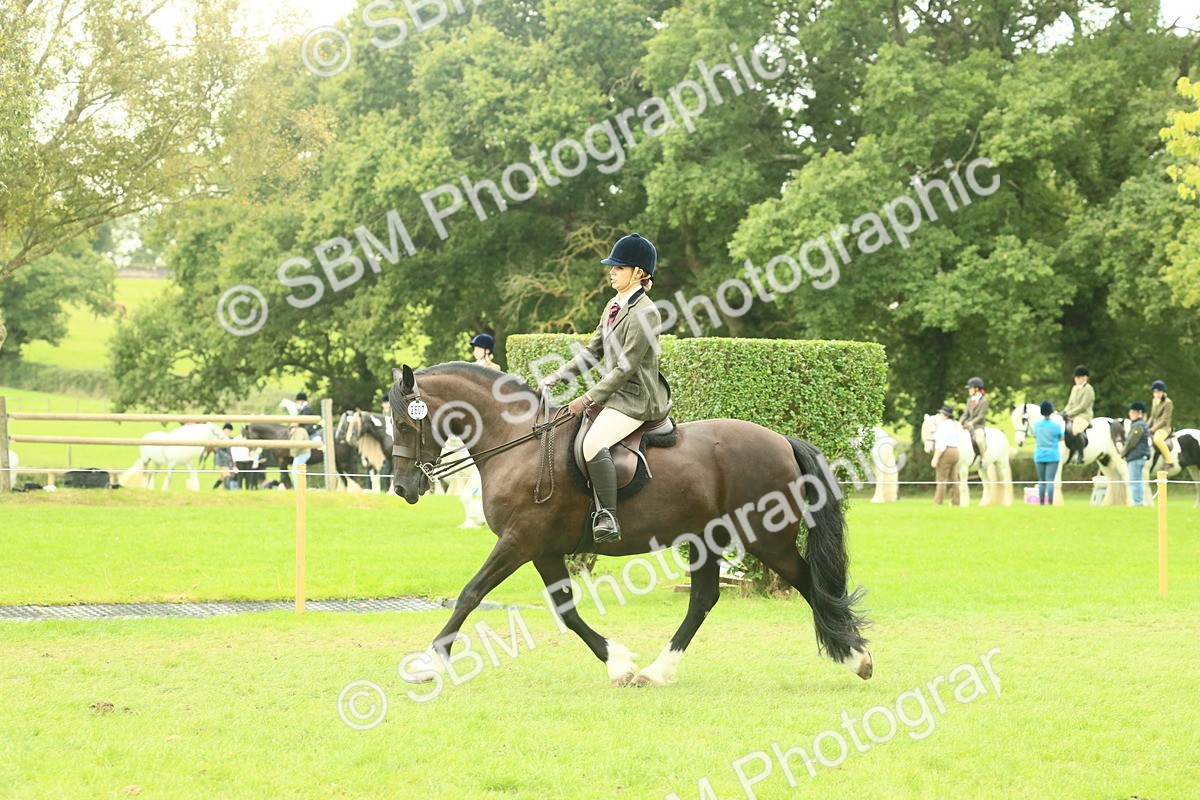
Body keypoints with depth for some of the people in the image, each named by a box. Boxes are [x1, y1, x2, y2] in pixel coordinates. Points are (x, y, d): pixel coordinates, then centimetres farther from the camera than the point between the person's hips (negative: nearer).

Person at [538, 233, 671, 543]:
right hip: (615, 394, 11)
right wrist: (556, 377, 8)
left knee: (594, 443, -31)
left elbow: (626, 368, -18)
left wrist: (588, 399, -17)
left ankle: (607, 519, -33)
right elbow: (593, 352, 18)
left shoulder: (645, 313, -16)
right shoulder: (614, 306, 13)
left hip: (635, 398, -11)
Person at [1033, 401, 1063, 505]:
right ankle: (1050, 503, -10)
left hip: (1039, 456, 3)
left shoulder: (1036, 425, -1)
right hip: (1052, 456, -3)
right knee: (1050, 481, -4)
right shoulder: (1056, 426, -9)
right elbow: (1061, 439, 4)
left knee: (1041, 481, 10)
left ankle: (1041, 503, 10)